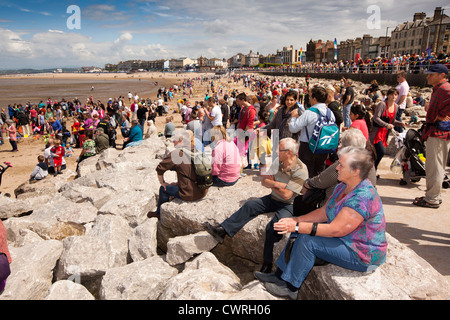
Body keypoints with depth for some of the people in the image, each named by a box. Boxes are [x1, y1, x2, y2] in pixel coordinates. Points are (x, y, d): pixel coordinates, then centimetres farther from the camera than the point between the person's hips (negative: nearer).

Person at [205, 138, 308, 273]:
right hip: (273, 199, 7)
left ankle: (267, 264, -13)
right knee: (250, 205, -13)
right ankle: (222, 230, -16)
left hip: (289, 205, -7)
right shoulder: (277, 162, 1)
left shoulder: (300, 172, -19)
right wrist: (278, 184, -21)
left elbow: (286, 195, -23)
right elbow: (264, 181, -2)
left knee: (274, 226, -29)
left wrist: (272, 183, -9)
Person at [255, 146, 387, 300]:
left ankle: (290, 288, -3)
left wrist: (297, 227, -28)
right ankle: (280, 275, 12)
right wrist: (295, 220, -6)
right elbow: (324, 212, 5)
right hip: (345, 240, 10)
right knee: (300, 233, 3)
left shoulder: (363, 198, -30)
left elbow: (335, 230, -31)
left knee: (307, 240, -21)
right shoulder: (343, 187, 1)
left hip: (364, 256, -10)